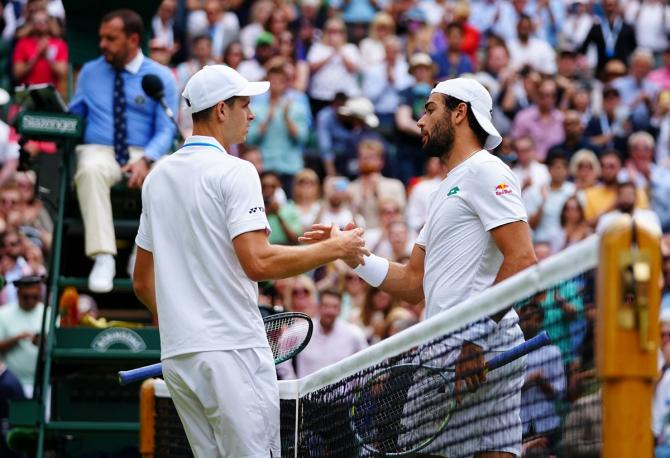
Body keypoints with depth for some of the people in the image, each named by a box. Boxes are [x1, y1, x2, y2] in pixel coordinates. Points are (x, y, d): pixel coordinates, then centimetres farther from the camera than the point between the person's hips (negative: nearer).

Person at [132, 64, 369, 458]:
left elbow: (142, 281, 20)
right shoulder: (234, 172, -8)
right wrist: (334, 248, -9)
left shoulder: (158, 176, 15)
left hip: (177, 353, 8)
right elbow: (259, 262, -19)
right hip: (231, 351, -8)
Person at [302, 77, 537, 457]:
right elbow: (412, 283, 26)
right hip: (443, 353, 9)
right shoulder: (447, 189, 26)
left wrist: (478, 333, -21)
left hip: (479, 351, -9)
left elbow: (522, 260, -16)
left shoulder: (485, 171, -4)